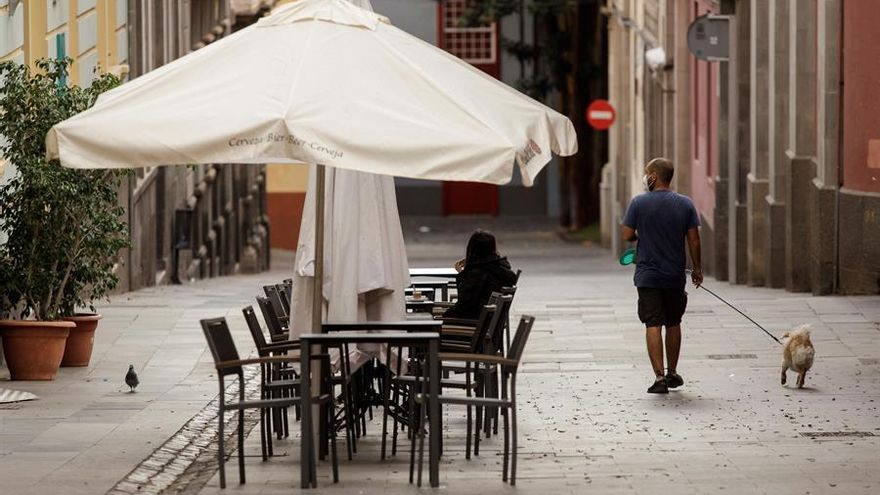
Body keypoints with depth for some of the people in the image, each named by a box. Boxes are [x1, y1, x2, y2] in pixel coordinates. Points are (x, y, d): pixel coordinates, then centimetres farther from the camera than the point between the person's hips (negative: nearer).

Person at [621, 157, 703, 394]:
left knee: (653, 325, -2)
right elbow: (694, 239, -1)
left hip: (647, 276, -3)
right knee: (673, 324, 17)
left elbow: (627, 235, -6)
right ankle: (672, 373, 27)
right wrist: (697, 269, 9)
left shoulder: (639, 203, -8)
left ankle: (659, 377, -8)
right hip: (675, 276, 3)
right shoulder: (685, 204, -2)